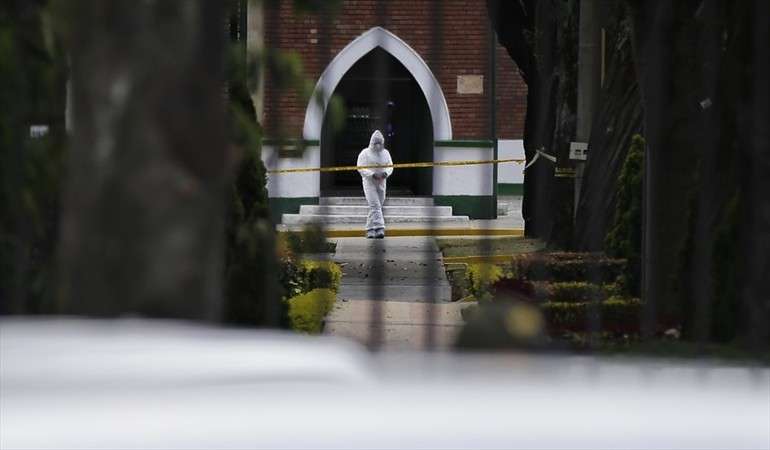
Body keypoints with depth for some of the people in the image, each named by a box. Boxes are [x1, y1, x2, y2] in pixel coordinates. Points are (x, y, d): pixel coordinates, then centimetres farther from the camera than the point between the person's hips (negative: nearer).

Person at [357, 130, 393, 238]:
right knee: (375, 206, -18)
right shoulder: (365, 153, -6)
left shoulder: (385, 153, 10)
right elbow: (360, 168, -11)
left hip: (381, 183, 5)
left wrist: (386, 173, -14)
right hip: (369, 182, -5)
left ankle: (370, 230, 21)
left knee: (376, 206, 10)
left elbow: (390, 166, 10)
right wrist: (373, 174, -24)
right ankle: (379, 229, -27)